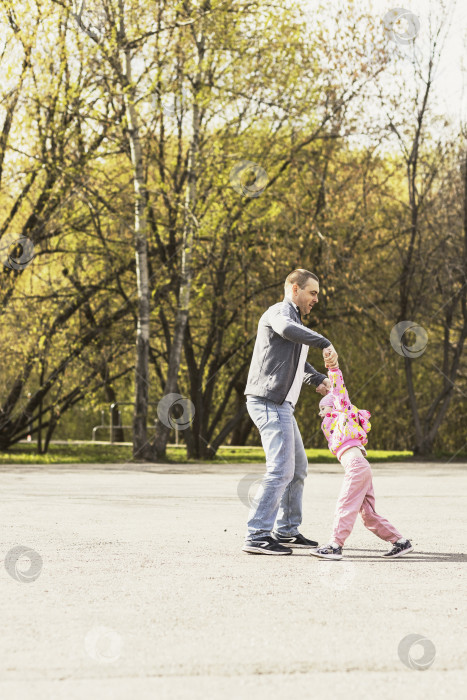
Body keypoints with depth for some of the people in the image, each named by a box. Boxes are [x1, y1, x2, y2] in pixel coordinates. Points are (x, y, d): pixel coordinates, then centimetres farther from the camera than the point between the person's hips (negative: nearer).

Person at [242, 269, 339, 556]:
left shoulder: (294, 319, 25)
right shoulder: (280, 311, -8)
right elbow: (286, 329, -34)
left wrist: (318, 380, 27)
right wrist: (325, 344, -35)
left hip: (280, 405, 11)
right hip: (268, 401, -11)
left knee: (298, 467, 16)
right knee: (281, 469, -16)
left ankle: (287, 531, 24)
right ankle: (257, 536, -18)